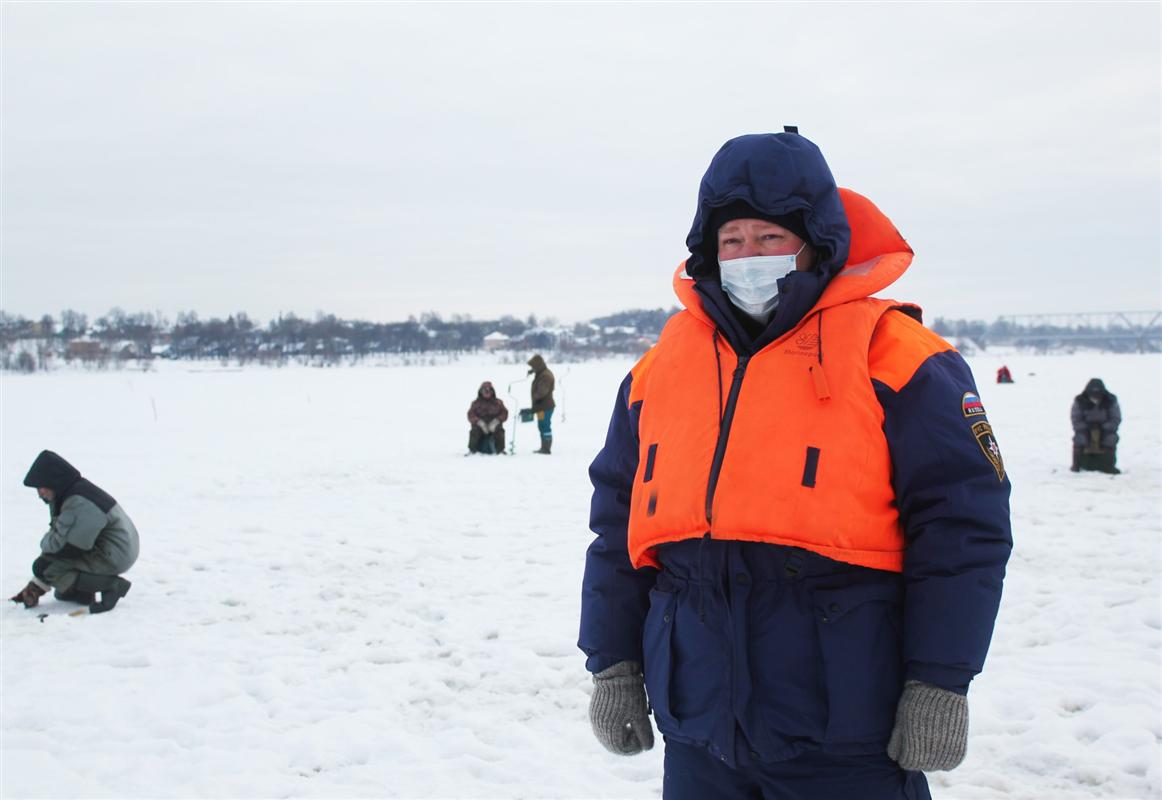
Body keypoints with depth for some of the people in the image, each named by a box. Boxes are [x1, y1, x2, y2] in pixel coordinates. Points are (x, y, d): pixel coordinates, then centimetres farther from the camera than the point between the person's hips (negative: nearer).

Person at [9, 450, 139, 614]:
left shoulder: (79, 503, -24)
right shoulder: (70, 493, 9)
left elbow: (58, 543, -24)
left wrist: (46, 542, -1)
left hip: (115, 557, -11)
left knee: (43, 566, -13)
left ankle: (110, 586, -15)